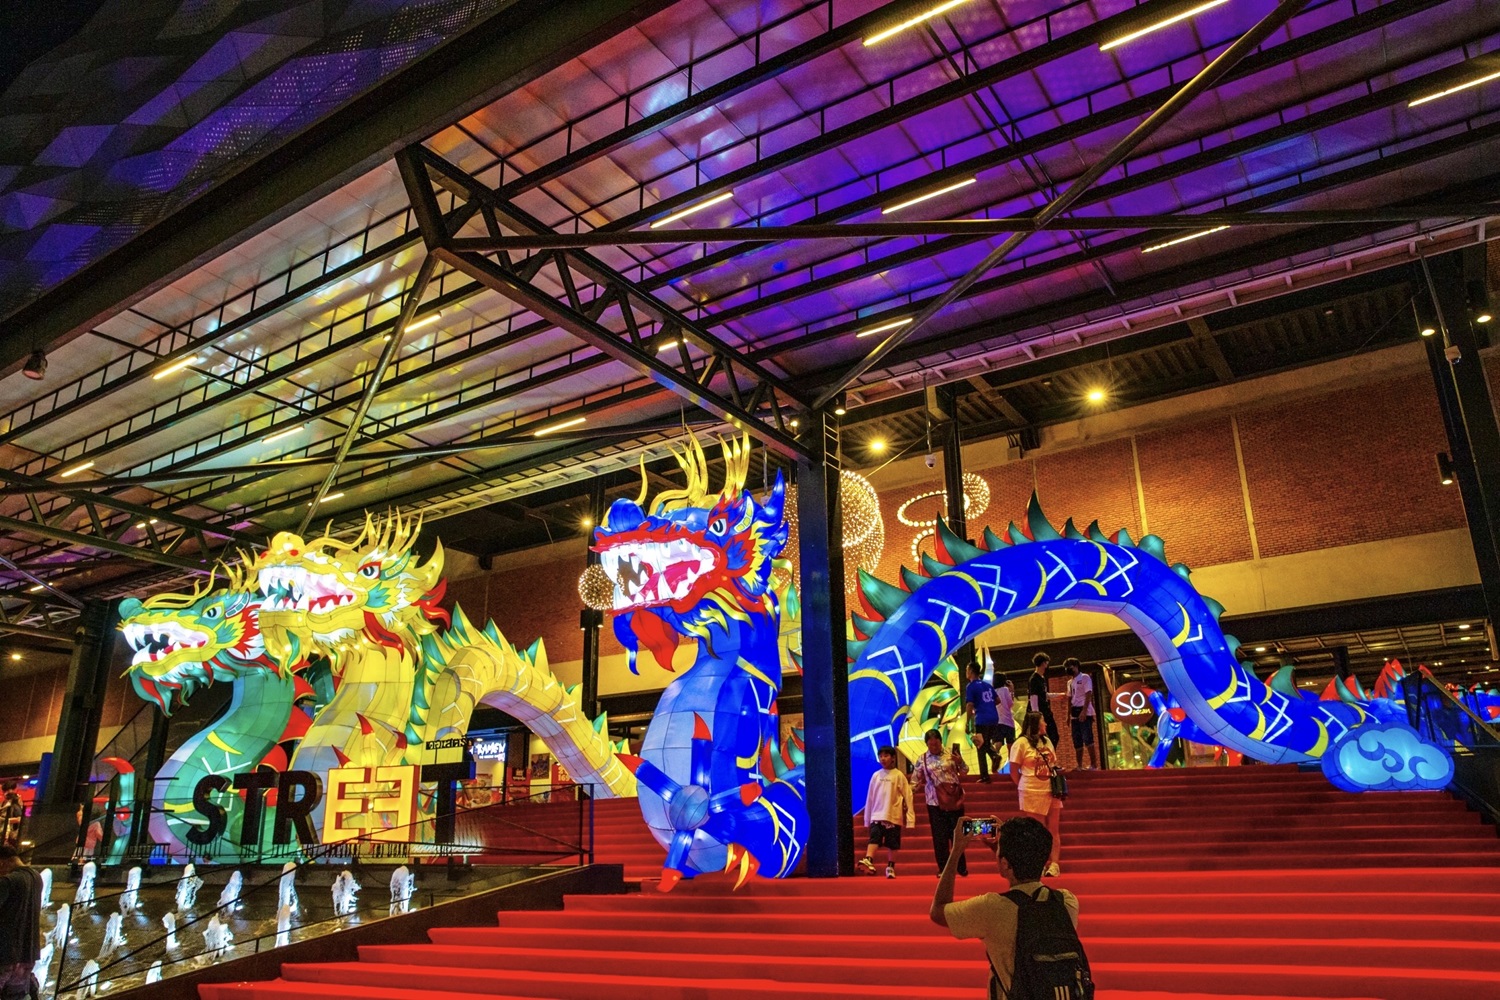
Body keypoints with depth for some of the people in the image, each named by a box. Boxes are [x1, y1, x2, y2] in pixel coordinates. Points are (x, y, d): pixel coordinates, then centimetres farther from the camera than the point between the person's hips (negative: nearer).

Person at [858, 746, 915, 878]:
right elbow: (870, 798, 11)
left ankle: (890, 868, 18)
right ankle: (868, 861, -30)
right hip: (877, 815, 2)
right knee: (874, 839, -16)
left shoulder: (899, 776, -2)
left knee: (892, 845, 5)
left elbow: (908, 797, -2)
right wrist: (867, 818, 12)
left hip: (894, 816, -2)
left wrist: (910, 818, -5)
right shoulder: (876, 776, 6)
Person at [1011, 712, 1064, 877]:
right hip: (1033, 793, -6)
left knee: (1054, 830, 5)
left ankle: (1054, 864, 10)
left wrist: (1058, 769, 2)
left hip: (1051, 791, 6)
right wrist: (1024, 788, 0)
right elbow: (1014, 771, -6)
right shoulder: (1021, 743, -9)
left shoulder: (1047, 741, 12)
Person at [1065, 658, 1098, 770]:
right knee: (1077, 741, 6)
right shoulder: (1070, 682, 18)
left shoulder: (1085, 677, -3)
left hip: (1084, 712, -7)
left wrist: (1084, 711, -22)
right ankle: (1079, 765, 9)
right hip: (1075, 713, 7)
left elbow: (1088, 695, -12)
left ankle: (1093, 764, -8)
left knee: (1087, 738, -12)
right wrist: (1068, 715, 14)